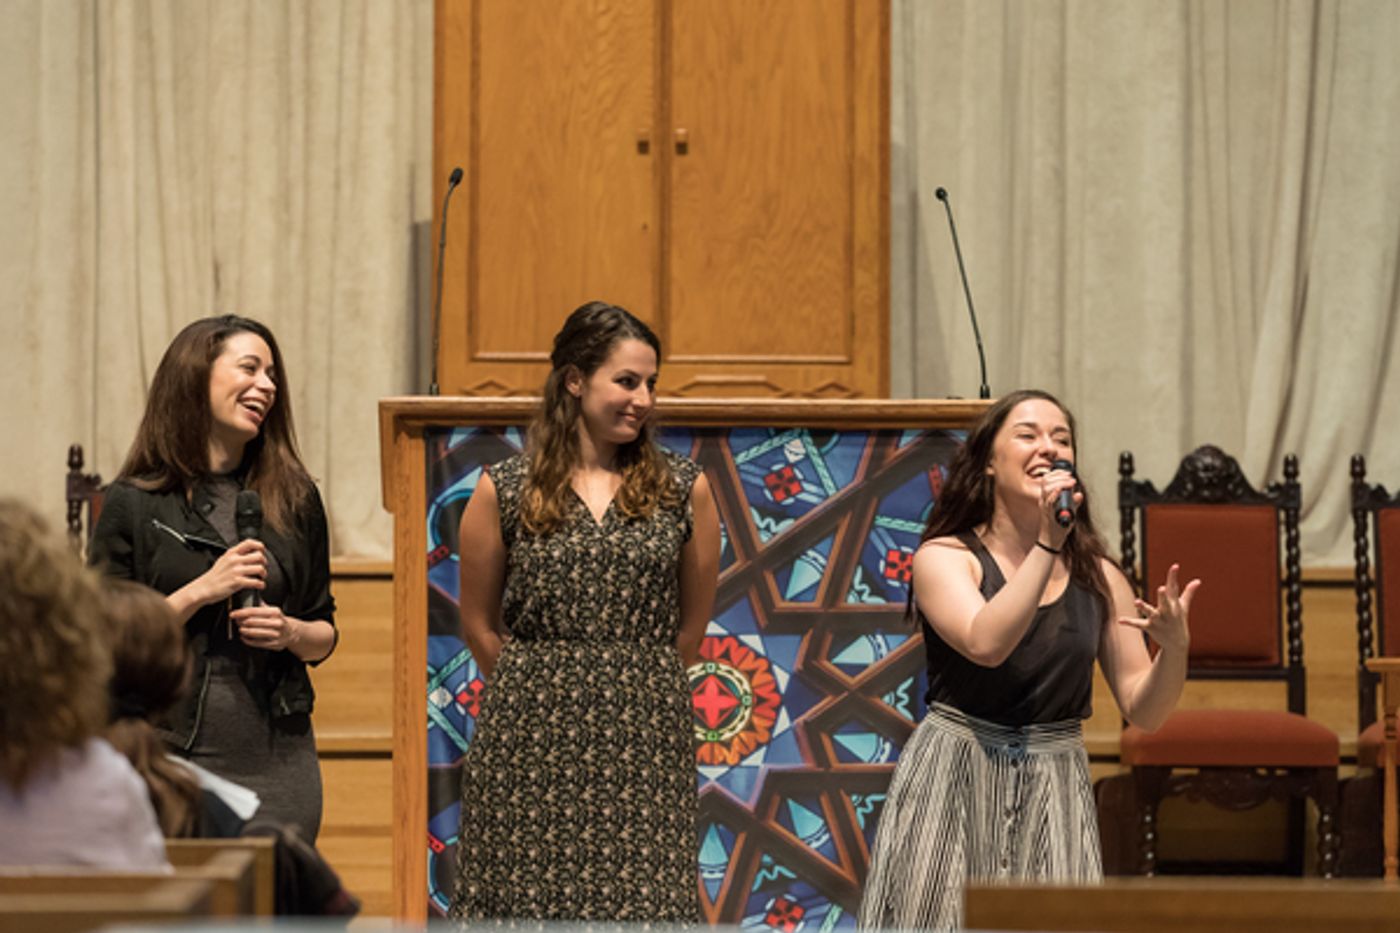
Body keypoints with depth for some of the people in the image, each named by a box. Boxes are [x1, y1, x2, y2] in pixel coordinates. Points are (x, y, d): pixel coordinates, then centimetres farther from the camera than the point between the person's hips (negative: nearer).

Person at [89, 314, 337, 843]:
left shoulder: (294, 500, 10)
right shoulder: (133, 505, 1)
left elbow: (325, 634, 15)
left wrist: (291, 632, -6)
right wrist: (201, 591, -12)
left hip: (277, 757, 3)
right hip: (172, 754, -3)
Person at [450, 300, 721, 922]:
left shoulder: (684, 490, 5)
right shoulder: (503, 491, 2)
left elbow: (691, 626, 12)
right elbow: (480, 625, 10)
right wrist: (539, 692, 11)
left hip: (645, 747, 0)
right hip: (531, 750, 0)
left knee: (644, 906, -5)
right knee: (526, 902, 1)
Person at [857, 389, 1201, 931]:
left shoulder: (1099, 580, 6)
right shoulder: (945, 558, -3)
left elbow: (1144, 711, 5)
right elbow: (986, 643, -22)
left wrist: (1174, 649, -15)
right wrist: (1046, 545, -19)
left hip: (1055, 793, 3)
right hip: (952, 784, -3)